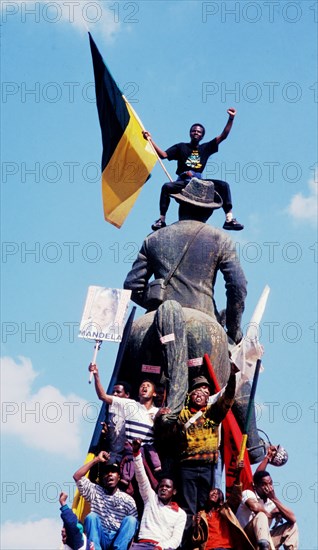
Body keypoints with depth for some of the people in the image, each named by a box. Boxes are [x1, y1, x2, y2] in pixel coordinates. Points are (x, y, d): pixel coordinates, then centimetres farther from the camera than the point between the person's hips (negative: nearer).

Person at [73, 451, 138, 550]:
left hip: (119, 539, 0)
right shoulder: (95, 492, 12)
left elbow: (133, 524, 2)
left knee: (130, 520, -25)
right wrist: (97, 459, 2)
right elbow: (77, 476, -1)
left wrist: (132, 541, -18)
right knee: (92, 516, -26)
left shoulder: (128, 499, 8)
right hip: (99, 538, 0)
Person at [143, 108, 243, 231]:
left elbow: (223, 136, 12)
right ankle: (161, 220, -26)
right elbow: (163, 154, 6)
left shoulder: (206, 148, 17)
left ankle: (229, 219, -19)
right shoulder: (181, 147, 14)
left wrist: (231, 118, 3)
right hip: (183, 181, -2)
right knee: (166, 187, -31)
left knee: (224, 185, -17)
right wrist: (151, 141, -1)